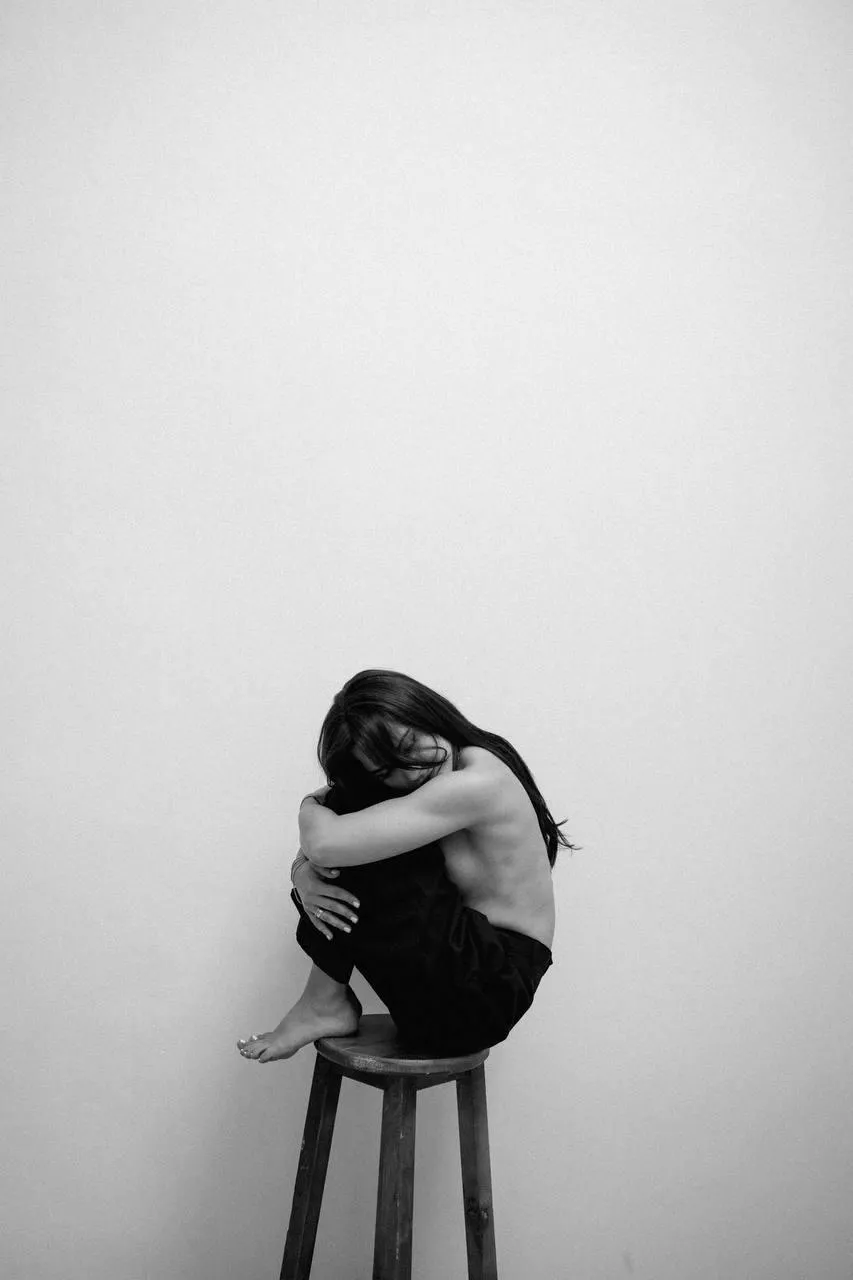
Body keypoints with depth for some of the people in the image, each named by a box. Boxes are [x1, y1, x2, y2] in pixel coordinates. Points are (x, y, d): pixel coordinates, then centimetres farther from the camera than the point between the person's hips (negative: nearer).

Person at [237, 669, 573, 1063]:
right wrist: (303, 875, -16)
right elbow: (317, 851, 9)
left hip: (488, 994, -9)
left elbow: (325, 843, -30)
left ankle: (325, 1004, -3)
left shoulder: (479, 782, -24)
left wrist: (311, 806, -6)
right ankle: (329, 1001, -3)